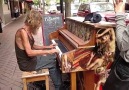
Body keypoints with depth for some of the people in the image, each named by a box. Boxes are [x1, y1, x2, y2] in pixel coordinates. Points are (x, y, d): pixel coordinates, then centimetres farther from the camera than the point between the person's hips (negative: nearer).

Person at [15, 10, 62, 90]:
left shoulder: (28, 31, 6)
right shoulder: (23, 32, -23)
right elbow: (29, 52, -29)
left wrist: (47, 47, 10)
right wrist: (48, 51, -27)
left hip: (30, 59, 9)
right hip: (26, 63, -9)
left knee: (54, 58, 6)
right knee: (54, 62, -8)